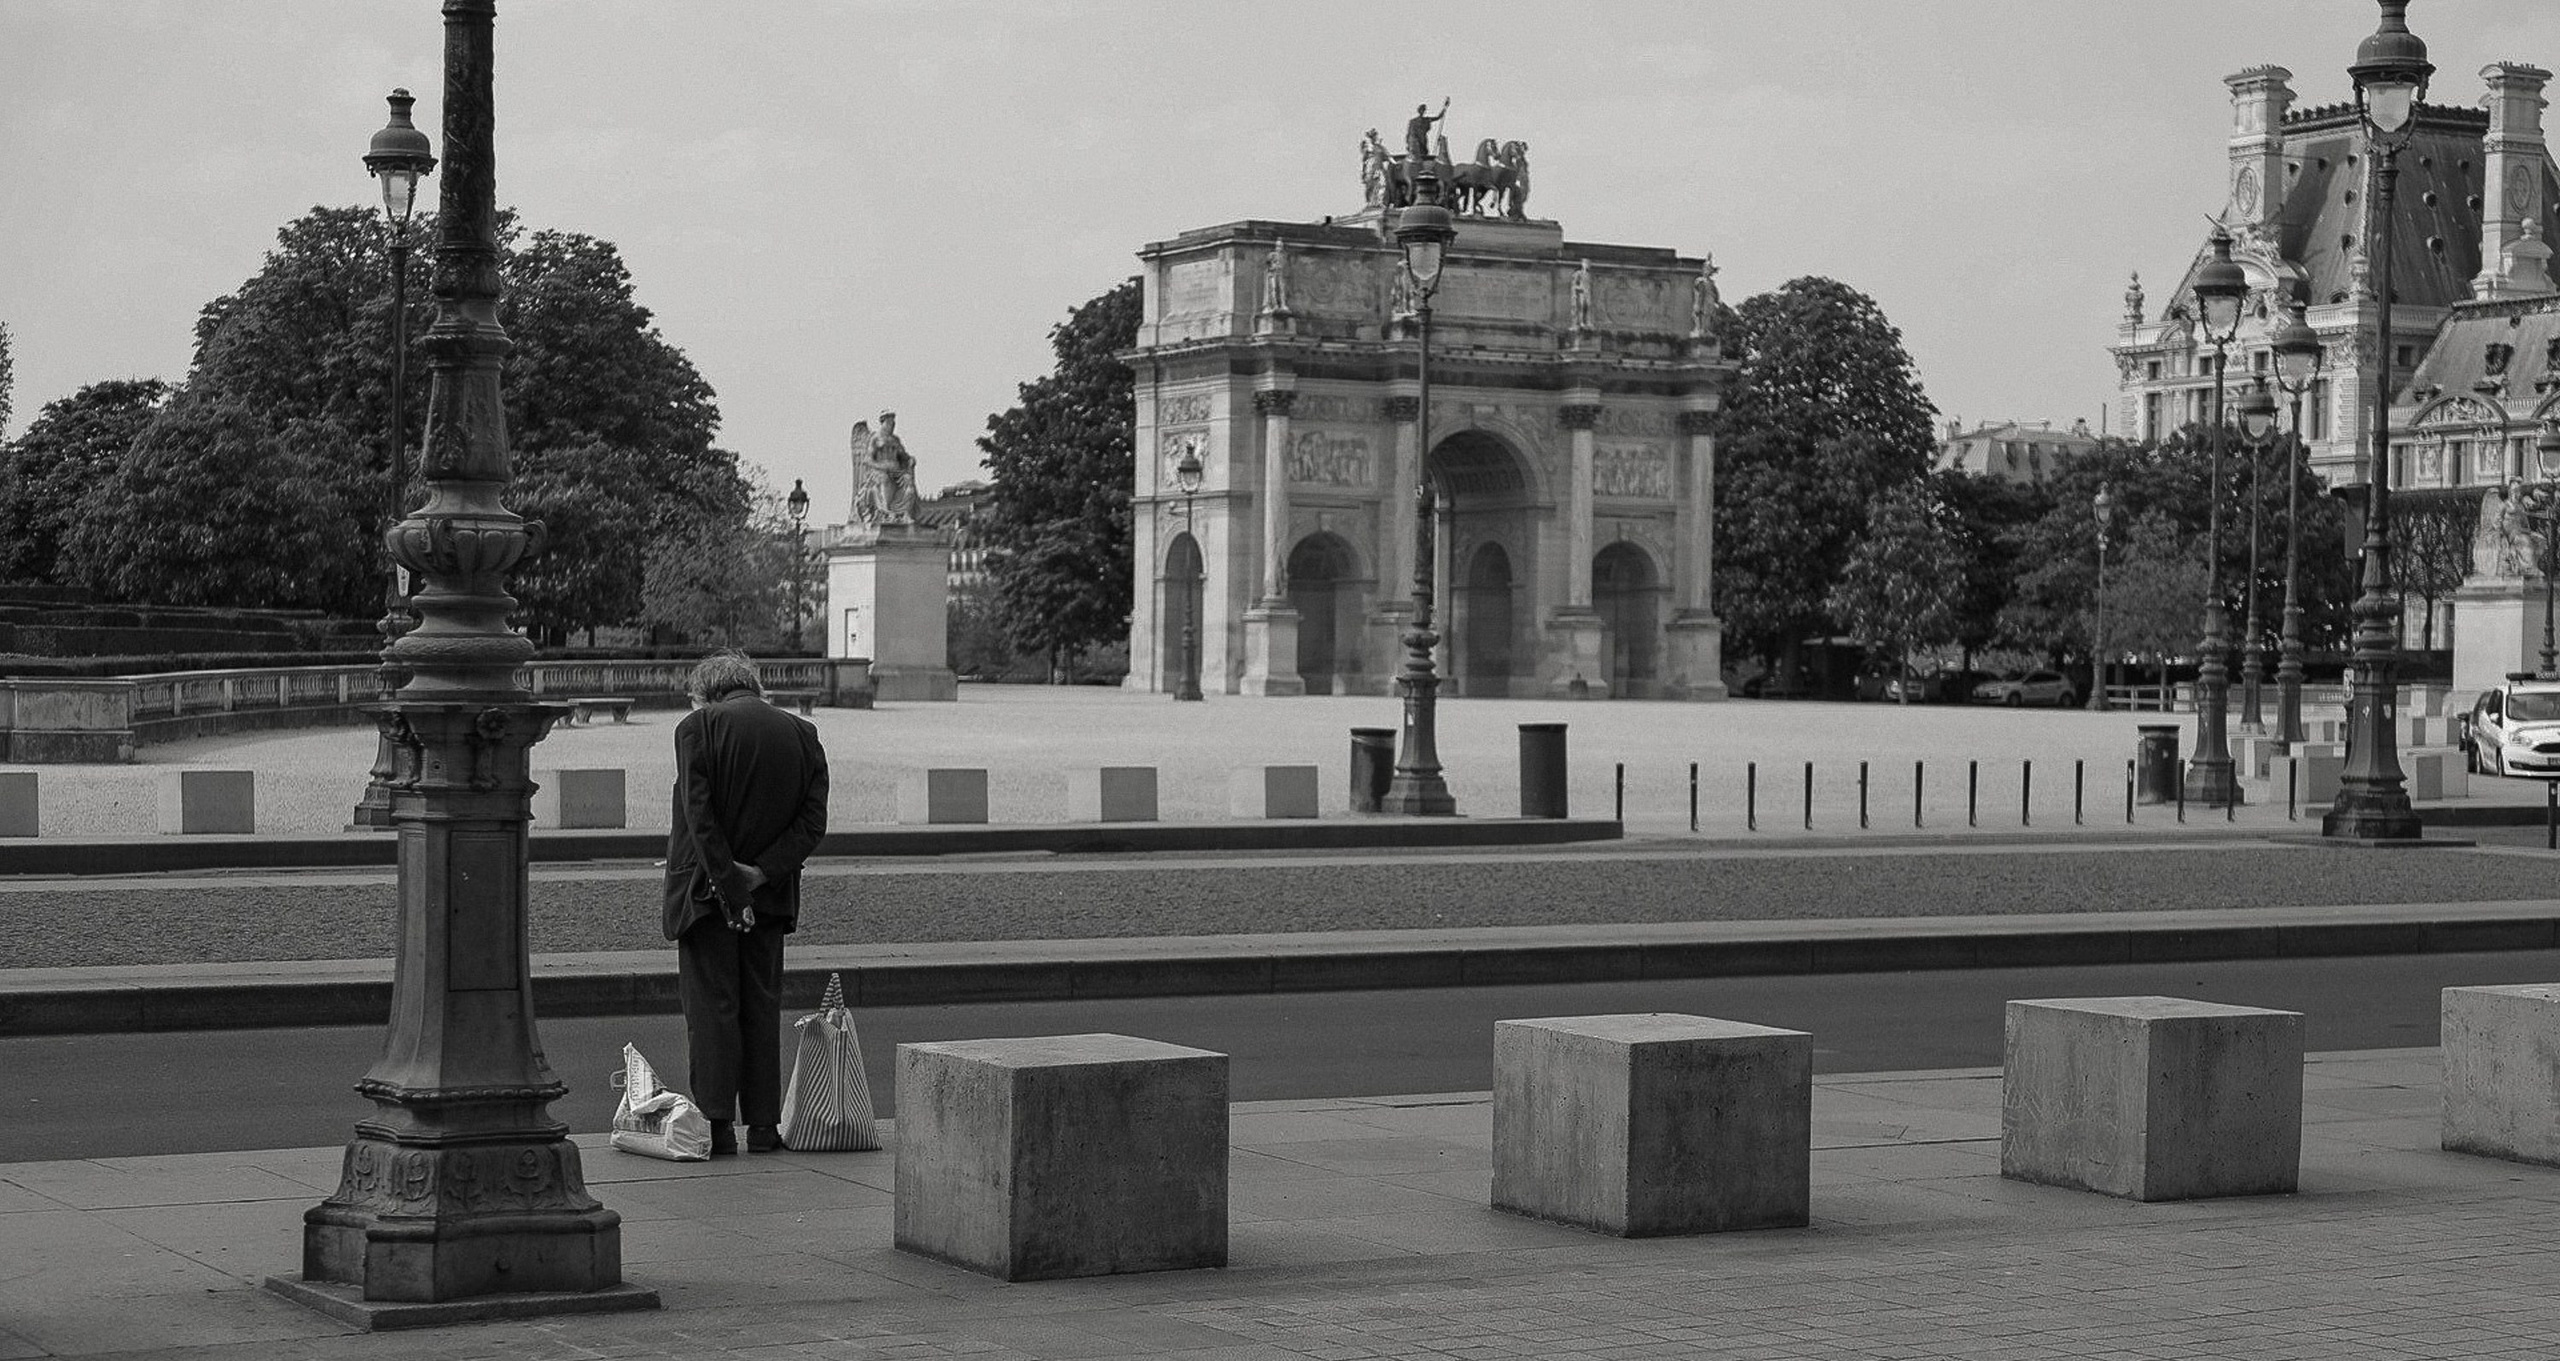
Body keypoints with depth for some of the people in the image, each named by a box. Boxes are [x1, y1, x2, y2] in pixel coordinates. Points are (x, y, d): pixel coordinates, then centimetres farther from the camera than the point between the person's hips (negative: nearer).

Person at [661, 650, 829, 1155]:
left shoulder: (697, 728, -7)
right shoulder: (802, 734, 6)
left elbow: (699, 815, -15)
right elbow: (813, 821, -1)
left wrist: (730, 886, -14)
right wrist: (762, 873, -7)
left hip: (705, 888, -4)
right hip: (773, 893, 4)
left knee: (710, 1007, -1)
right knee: (762, 1006, 11)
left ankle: (717, 1126, -4)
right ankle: (763, 1124, 11)